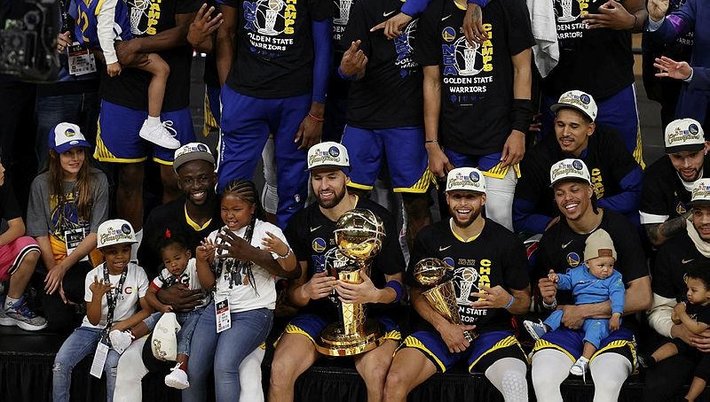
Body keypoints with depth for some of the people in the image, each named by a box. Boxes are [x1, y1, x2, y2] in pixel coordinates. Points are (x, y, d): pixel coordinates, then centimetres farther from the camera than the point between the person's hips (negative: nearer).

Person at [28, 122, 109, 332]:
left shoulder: (97, 180, -2)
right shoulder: (42, 184, 0)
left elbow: (96, 234, -5)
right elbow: (40, 236, 0)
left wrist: (63, 267, -13)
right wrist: (54, 272, -12)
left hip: (87, 258, -1)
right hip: (53, 259, 1)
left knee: (71, 288, -35)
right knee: (59, 321, -18)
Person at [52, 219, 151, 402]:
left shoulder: (138, 273, -8)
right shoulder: (93, 276, -7)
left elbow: (147, 310, -2)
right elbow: (94, 320, -8)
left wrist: (123, 325, -15)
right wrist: (97, 296, -27)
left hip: (120, 330, -2)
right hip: (92, 328, 2)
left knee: (112, 364, -32)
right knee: (61, 362, -20)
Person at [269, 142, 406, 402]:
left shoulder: (377, 218, -3)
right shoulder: (301, 223, 6)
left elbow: (397, 284, -1)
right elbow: (292, 290, 8)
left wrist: (375, 295, -25)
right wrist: (305, 292, -18)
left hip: (372, 312, -3)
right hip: (319, 312, 3)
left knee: (377, 376, -33)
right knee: (280, 370, -24)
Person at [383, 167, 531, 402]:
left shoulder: (507, 242, 3)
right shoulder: (429, 238, 7)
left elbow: (524, 303, 8)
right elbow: (417, 294, 9)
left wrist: (506, 301, -16)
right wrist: (442, 325, -9)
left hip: (490, 332, -1)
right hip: (436, 329, 2)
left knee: (514, 381, -35)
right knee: (394, 382, -24)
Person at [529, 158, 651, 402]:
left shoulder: (620, 229, -1)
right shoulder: (552, 238, 10)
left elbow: (642, 298, -7)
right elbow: (541, 301, 19)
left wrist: (582, 311, -8)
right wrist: (547, 301, -6)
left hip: (614, 326, -3)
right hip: (564, 327, 3)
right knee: (542, 382, -28)